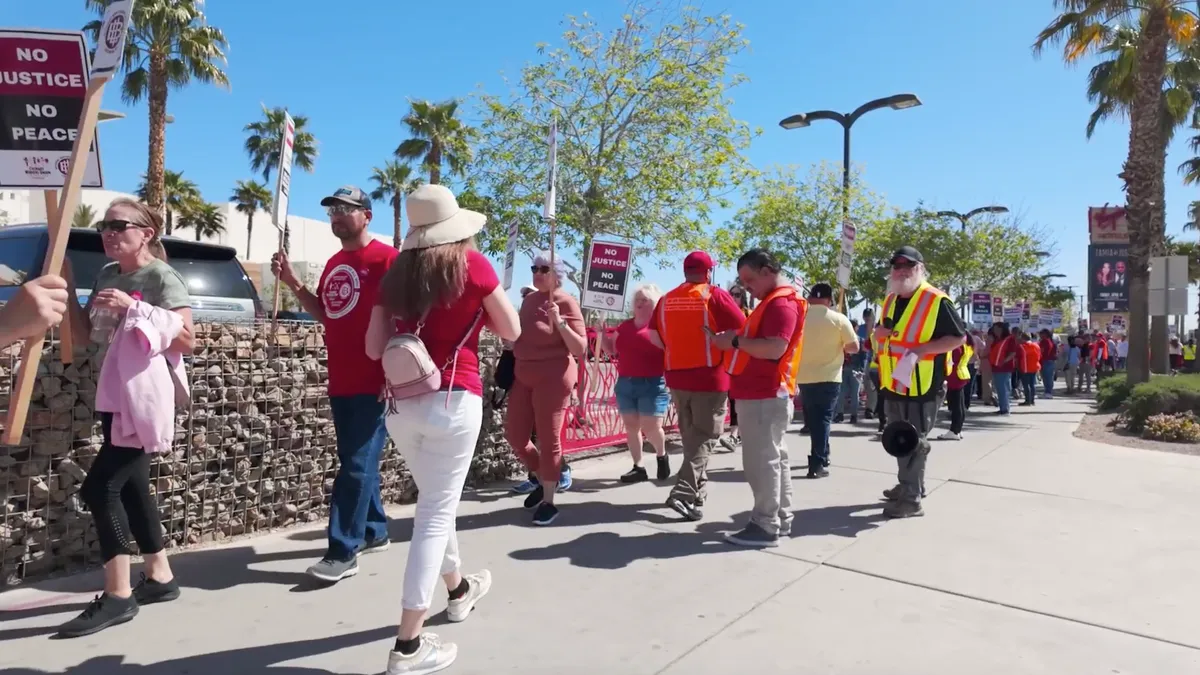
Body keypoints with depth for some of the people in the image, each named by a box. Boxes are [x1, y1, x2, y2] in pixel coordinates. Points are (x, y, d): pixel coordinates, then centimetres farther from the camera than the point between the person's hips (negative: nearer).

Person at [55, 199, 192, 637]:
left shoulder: (161, 277, -10)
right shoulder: (107, 277, 12)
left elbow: (187, 341, -16)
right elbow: (82, 337, 13)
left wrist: (133, 309, -23)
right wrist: (68, 286, 3)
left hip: (145, 401, -8)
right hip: (114, 399, 8)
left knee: (98, 488, -11)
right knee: (130, 487, 12)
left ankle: (118, 596, 0)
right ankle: (160, 576, 25)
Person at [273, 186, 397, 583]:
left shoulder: (386, 259, -10)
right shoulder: (334, 264, 15)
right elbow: (324, 314, 22)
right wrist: (292, 283, 8)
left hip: (373, 383, -8)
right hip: (340, 382, 8)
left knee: (356, 466, -4)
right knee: (358, 462, 15)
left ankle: (343, 552, 3)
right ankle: (374, 533, 29)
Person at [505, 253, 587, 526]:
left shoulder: (566, 303, -10)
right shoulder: (529, 300, 10)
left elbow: (580, 349, -15)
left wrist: (559, 321, -25)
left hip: (553, 377, -7)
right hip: (524, 375, 7)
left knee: (548, 439, -1)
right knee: (514, 434, 9)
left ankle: (548, 501, 13)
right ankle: (543, 480, 32)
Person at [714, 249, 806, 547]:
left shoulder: (781, 303, -15)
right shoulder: (775, 301, 19)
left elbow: (775, 348, -26)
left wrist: (735, 341, -18)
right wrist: (737, 339, 7)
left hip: (765, 395, -11)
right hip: (767, 393, 11)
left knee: (761, 460, -5)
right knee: (774, 458, 14)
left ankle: (766, 526, 2)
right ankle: (780, 519, 23)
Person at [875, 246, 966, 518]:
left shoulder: (937, 300, -11)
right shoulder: (890, 300, 13)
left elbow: (959, 337, -11)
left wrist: (922, 348, -23)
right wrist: (880, 332, 2)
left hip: (922, 385, -7)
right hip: (894, 383, 7)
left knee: (915, 442, -2)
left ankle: (911, 499, 4)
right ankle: (907, 486, 31)